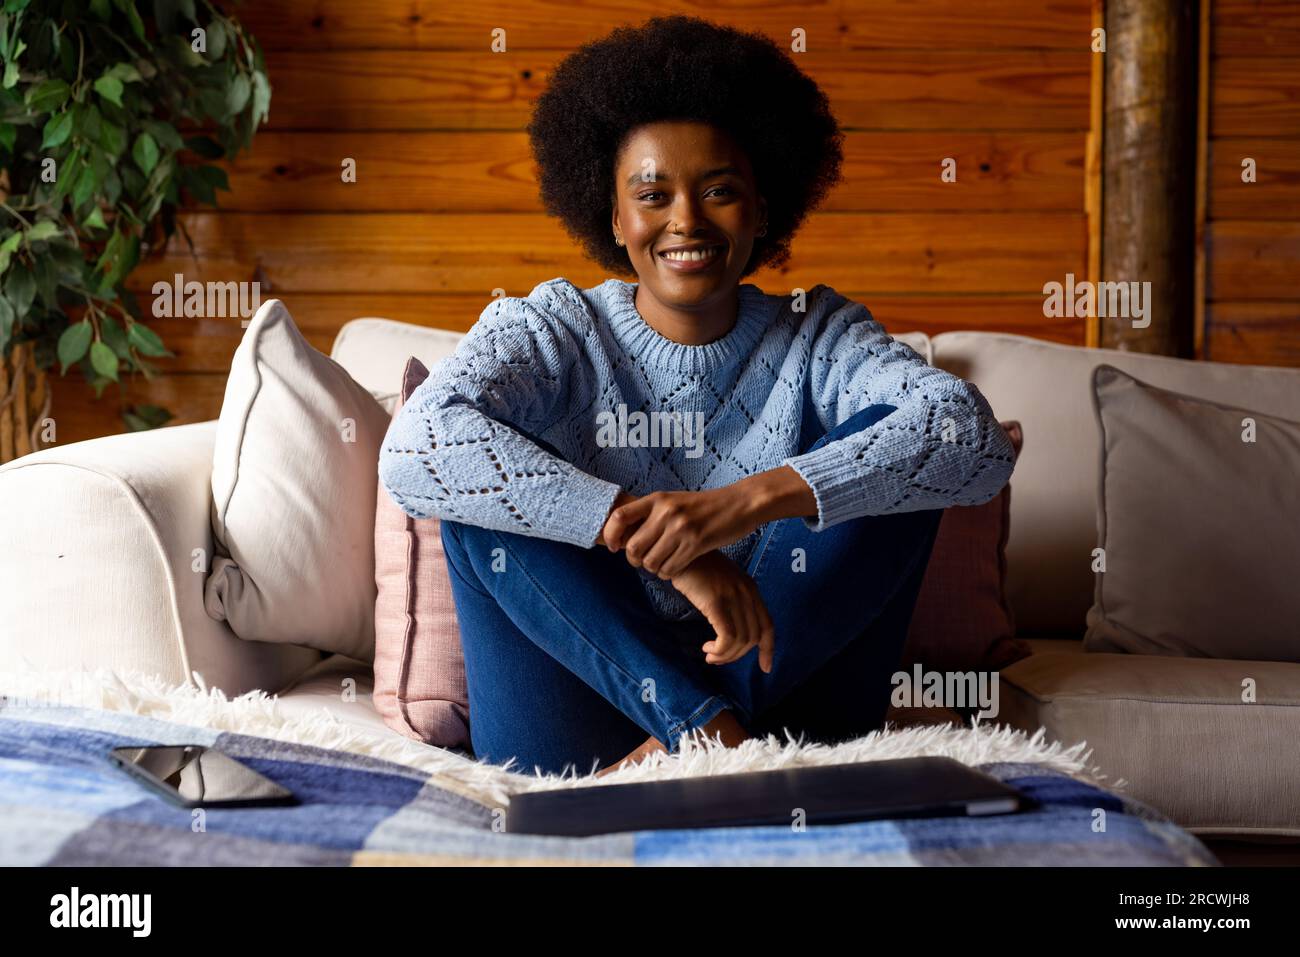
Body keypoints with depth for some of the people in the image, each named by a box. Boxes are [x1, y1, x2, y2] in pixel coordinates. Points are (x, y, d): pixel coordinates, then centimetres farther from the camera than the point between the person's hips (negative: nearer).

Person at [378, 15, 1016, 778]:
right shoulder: (552, 332, 1)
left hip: (785, 694, 1)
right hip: (573, 740, 0)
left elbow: (977, 439, -17)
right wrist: (639, 524, -30)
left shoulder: (817, 337, 3)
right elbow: (414, 450, -21)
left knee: (882, 449, -14)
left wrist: (751, 500, -29)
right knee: (489, 487, -17)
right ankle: (710, 730, -22)